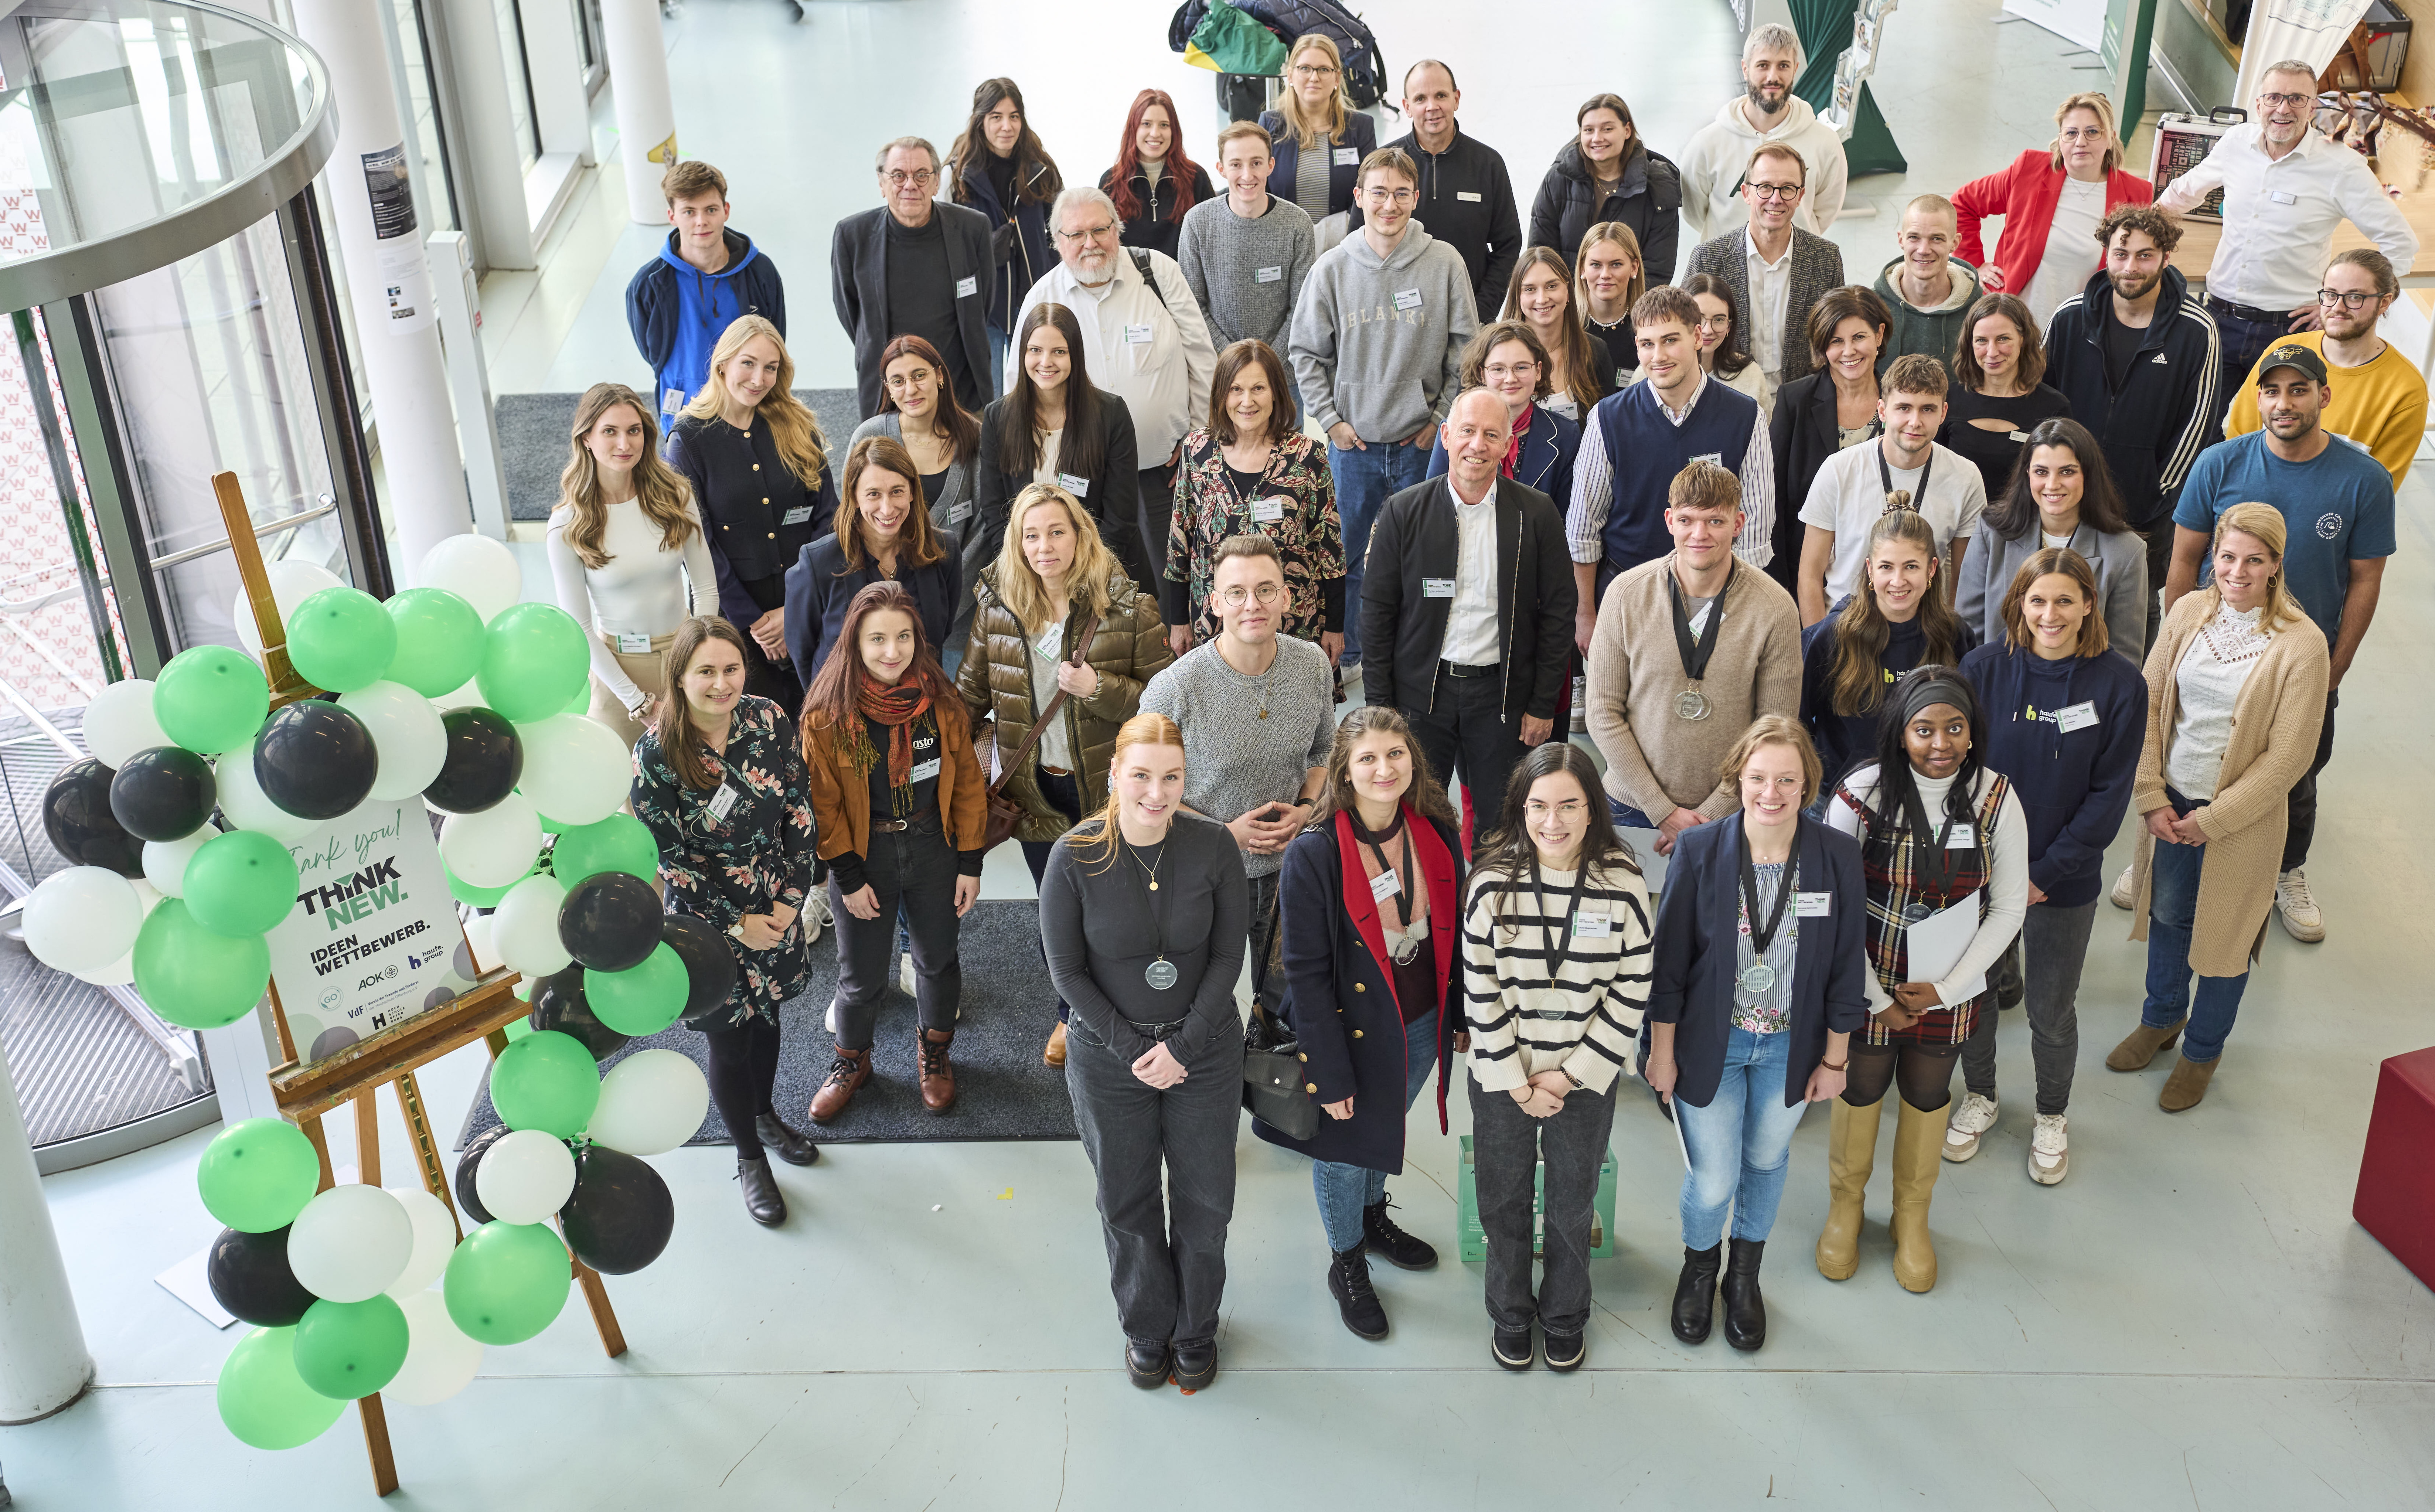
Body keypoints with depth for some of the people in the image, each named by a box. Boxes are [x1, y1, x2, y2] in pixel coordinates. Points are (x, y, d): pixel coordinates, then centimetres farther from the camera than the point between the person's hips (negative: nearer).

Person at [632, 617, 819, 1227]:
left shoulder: (769, 719, -11)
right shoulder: (657, 752, -22)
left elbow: (798, 810, -2)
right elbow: (668, 857, -16)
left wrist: (792, 896, -8)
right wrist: (738, 923, -14)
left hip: (777, 907, 4)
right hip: (708, 918, -4)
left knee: (766, 1016, 24)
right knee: (729, 1039, 11)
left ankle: (765, 1115, 51)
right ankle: (750, 1159, 33)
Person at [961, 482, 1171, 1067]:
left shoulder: (1126, 607, -13)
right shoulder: (996, 606, -2)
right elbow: (971, 690, 9)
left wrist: (1099, 689, -25)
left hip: (1108, 784, -3)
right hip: (1036, 787, 3)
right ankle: (1072, 1015, 39)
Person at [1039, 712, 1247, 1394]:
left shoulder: (1213, 845, -15)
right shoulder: (1075, 858, -18)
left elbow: (1228, 957, -7)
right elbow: (1066, 971, -10)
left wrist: (1183, 1045, -13)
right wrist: (1133, 1049, -14)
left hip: (1206, 1051, 1)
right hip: (1109, 1058, -1)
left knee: (1204, 1203, 14)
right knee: (1128, 1207, 16)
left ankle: (1197, 1331, 39)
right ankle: (1147, 1330, 41)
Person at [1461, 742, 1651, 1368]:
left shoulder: (1623, 884, -13)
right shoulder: (1494, 883, -13)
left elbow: (1631, 992, -9)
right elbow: (1481, 992, -9)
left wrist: (1570, 1076, -11)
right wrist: (1518, 1082, -10)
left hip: (1587, 1077, 0)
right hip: (1503, 1078, 0)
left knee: (1572, 1207, 17)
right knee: (1504, 1202, 16)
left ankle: (1565, 1317, 41)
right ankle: (1509, 1314, 40)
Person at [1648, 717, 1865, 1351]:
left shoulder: (1837, 856, -14)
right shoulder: (1700, 851, -18)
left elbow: (1846, 966, -4)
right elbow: (1669, 960, -8)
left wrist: (1836, 1059, 1)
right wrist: (1662, 1052, -4)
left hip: (1791, 1047, 2)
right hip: (1711, 1042, -2)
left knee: (1766, 1162, 21)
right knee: (1713, 1181, 5)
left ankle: (1745, 1275, 49)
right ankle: (1699, 1267, 41)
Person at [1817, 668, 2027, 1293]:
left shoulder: (1995, 798, -13)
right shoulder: (1861, 795, -19)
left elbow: (2007, 908, -6)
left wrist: (1947, 988, -10)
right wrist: (1875, 998, -10)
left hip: (1950, 991, 2)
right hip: (1869, 986, -2)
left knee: (1927, 1096, 20)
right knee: (1860, 1090, 17)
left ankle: (1912, 1217, 44)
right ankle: (1845, 1206, 43)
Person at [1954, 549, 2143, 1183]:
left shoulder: (2120, 685, -11)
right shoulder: (1985, 668, -8)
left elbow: (2109, 793, -8)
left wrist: (2046, 872, -11)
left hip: (2064, 883, -1)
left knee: (2051, 1010, 12)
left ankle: (2052, 1117, 37)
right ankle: (1979, 1097, 41)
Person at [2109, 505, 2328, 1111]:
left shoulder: (2301, 644, -18)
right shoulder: (2189, 613, -5)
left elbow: (2289, 755, -16)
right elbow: (2148, 706, -1)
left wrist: (2211, 820, -15)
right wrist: (2153, 799, -7)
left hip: (2240, 817, -4)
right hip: (2171, 803, 4)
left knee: (2224, 933, 12)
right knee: (2167, 914, 22)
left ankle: (2203, 1050, 34)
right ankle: (2163, 1017, 47)